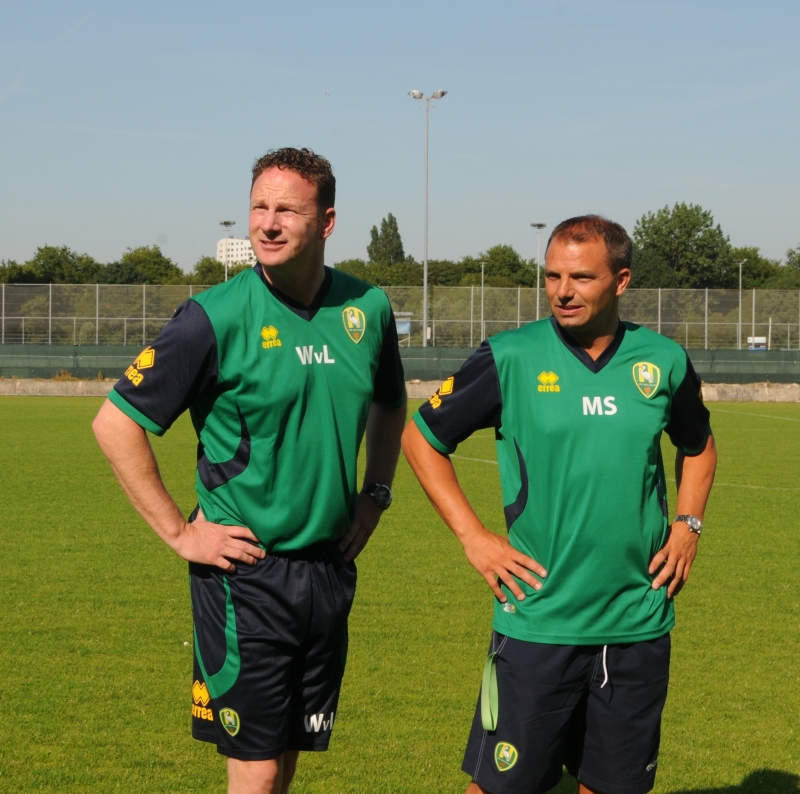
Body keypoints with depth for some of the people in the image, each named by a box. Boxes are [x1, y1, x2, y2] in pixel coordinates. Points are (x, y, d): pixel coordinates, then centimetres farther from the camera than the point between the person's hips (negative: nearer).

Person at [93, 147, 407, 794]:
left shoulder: (368, 308, 3)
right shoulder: (217, 317, -13)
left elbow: (391, 404, 24)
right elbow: (116, 424, -10)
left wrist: (376, 493, 14)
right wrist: (179, 532, -10)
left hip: (331, 566, 5)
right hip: (245, 570, -5)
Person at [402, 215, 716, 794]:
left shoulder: (665, 362, 3)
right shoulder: (509, 359, -6)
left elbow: (698, 446, 23)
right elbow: (421, 436, 4)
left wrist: (687, 525, 8)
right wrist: (472, 536, -3)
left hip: (639, 627, 3)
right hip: (537, 623, -3)